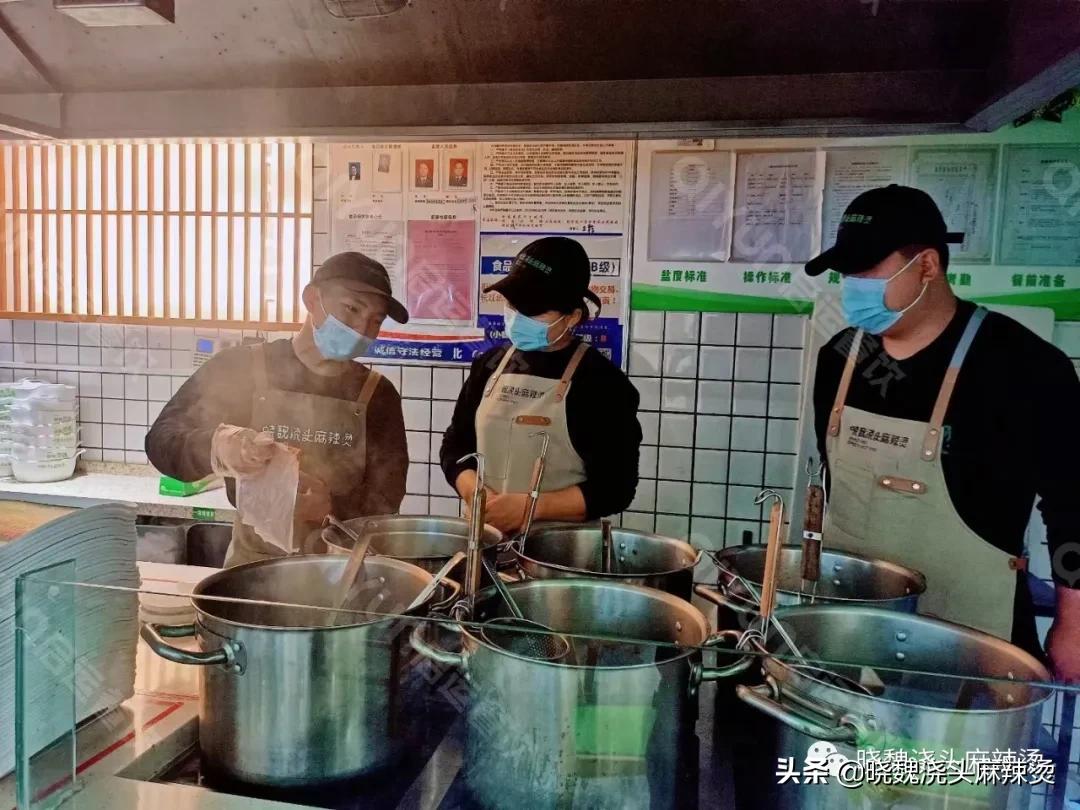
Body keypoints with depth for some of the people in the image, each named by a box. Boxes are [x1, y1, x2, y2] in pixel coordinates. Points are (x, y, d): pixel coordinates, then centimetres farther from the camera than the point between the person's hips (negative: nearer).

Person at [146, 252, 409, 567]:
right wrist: (216, 448, -27)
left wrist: (331, 507, -22)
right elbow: (161, 441, -6)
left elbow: (385, 499, -1)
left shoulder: (378, 395, 1)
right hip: (252, 559, 0)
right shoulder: (240, 368, -2)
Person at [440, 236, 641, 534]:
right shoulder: (489, 365, 7)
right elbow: (455, 445, 12)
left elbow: (614, 488, -9)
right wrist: (475, 493, -7)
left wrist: (530, 506, -17)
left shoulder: (603, 383, -7)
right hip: (483, 533, 4)